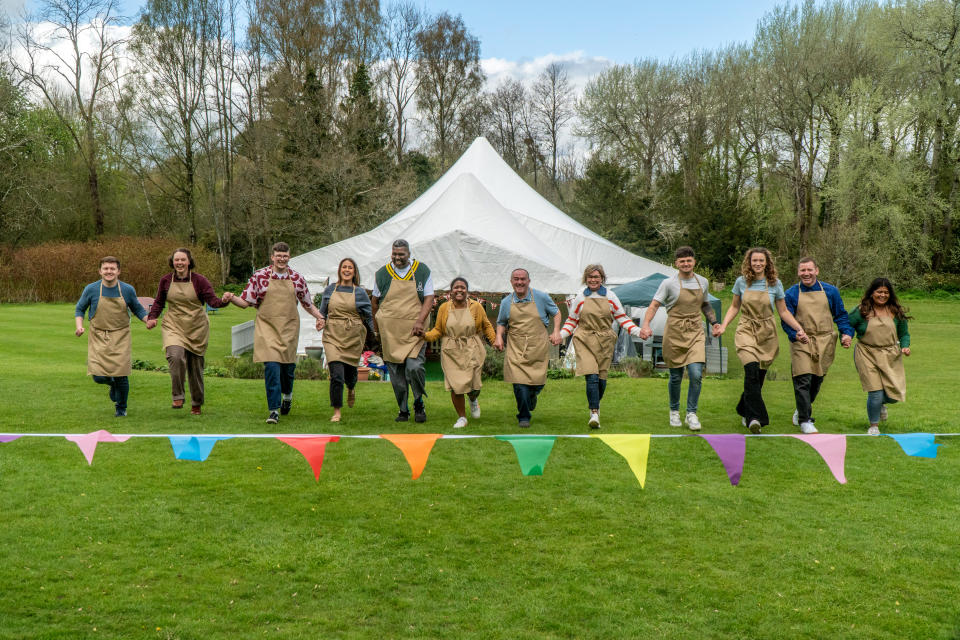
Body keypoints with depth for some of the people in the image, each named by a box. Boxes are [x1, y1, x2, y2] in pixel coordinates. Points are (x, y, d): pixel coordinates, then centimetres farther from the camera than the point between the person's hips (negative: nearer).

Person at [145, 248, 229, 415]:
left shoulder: (199, 280, -4)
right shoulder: (166, 280, 3)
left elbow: (212, 299, -12)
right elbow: (158, 302, 15)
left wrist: (223, 301, -33)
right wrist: (152, 317, -1)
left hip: (196, 328, -1)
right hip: (174, 326, 1)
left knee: (195, 366, 6)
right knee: (176, 356, -26)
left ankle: (197, 403, 24)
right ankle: (178, 397, -13)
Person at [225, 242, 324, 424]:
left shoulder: (297, 278, 5)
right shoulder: (260, 276, -1)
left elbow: (307, 303, 15)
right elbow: (246, 301, 1)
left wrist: (319, 317, -1)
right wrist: (231, 298, -17)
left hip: (289, 328, 2)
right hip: (267, 327, -2)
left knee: (288, 365, 8)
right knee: (271, 366, -12)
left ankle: (287, 394, 41)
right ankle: (274, 410, -6)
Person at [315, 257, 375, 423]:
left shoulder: (360, 292, 3)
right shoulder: (329, 290, 7)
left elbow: (368, 316, 11)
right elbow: (323, 312, 16)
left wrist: (369, 336, 12)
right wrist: (322, 321, -5)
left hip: (353, 337, 0)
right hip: (333, 336, 0)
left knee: (350, 371, 11)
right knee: (336, 374, -12)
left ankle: (351, 389, 49)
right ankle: (336, 411, -2)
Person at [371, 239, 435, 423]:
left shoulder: (422, 271, 3)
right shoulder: (382, 273, 7)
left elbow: (429, 299, -1)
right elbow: (375, 301, 15)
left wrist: (419, 322, -14)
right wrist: (378, 330, 13)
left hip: (414, 330, -2)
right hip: (390, 331, 2)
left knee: (414, 368, -16)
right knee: (396, 373, 2)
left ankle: (419, 404, 7)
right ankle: (403, 410, 16)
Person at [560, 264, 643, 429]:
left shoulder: (610, 297, 8)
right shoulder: (580, 298, 6)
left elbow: (622, 318, 10)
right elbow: (572, 321, 12)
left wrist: (638, 331, -2)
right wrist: (561, 335, -3)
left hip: (605, 342, 2)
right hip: (585, 341, -2)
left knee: (601, 378, 5)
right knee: (591, 377, -15)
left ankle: (595, 406, 30)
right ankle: (594, 413, -15)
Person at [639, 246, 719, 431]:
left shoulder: (702, 282, 10)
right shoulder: (669, 283, -4)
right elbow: (654, 305, -9)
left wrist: (714, 322, 18)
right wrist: (646, 325, -25)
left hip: (695, 333, 2)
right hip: (674, 333, -2)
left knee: (696, 374, -13)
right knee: (676, 377, 5)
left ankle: (691, 413, 1)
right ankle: (674, 411, 27)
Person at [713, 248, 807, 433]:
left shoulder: (775, 284, 2)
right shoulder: (741, 282, 2)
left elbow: (783, 312, 9)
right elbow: (734, 307, 12)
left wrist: (799, 329, -2)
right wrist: (723, 326, -1)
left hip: (767, 334, 2)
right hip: (746, 331, -1)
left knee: (759, 375, 3)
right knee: (752, 371, -21)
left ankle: (745, 412, 25)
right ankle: (756, 418, -21)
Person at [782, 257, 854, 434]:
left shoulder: (830, 291, 7)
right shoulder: (791, 294, 1)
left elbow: (840, 315, 12)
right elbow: (785, 320, 0)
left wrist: (846, 333, -4)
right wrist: (795, 335, -18)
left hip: (824, 343, 3)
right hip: (801, 342, -3)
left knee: (817, 380, 10)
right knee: (803, 381, -11)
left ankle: (802, 410, 34)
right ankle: (804, 420, -4)